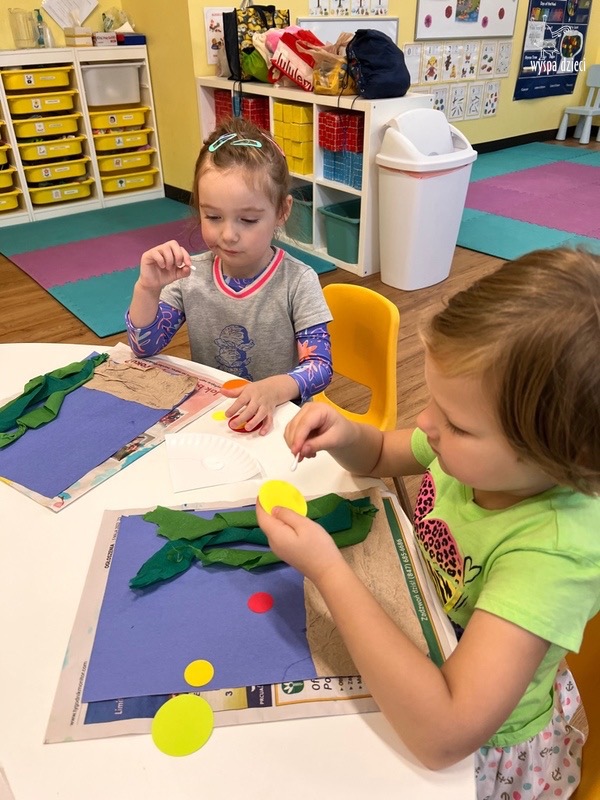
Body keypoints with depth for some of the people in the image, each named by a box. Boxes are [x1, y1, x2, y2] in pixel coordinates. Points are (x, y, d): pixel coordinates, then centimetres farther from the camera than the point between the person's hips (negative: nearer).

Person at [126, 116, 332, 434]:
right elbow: (145, 347, -1)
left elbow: (320, 365, -16)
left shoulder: (298, 281, -13)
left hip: (277, 419, -2)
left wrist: (276, 389, -36)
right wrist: (147, 290, -19)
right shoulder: (191, 277, -3)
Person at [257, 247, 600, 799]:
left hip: (480, 754, -5)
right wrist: (344, 435, -21)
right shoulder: (475, 447, -19)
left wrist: (327, 569, -38)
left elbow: (443, 734, -40)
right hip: (418, 640, 5)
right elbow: (381, 456, 2)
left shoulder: (555, 549, -37)